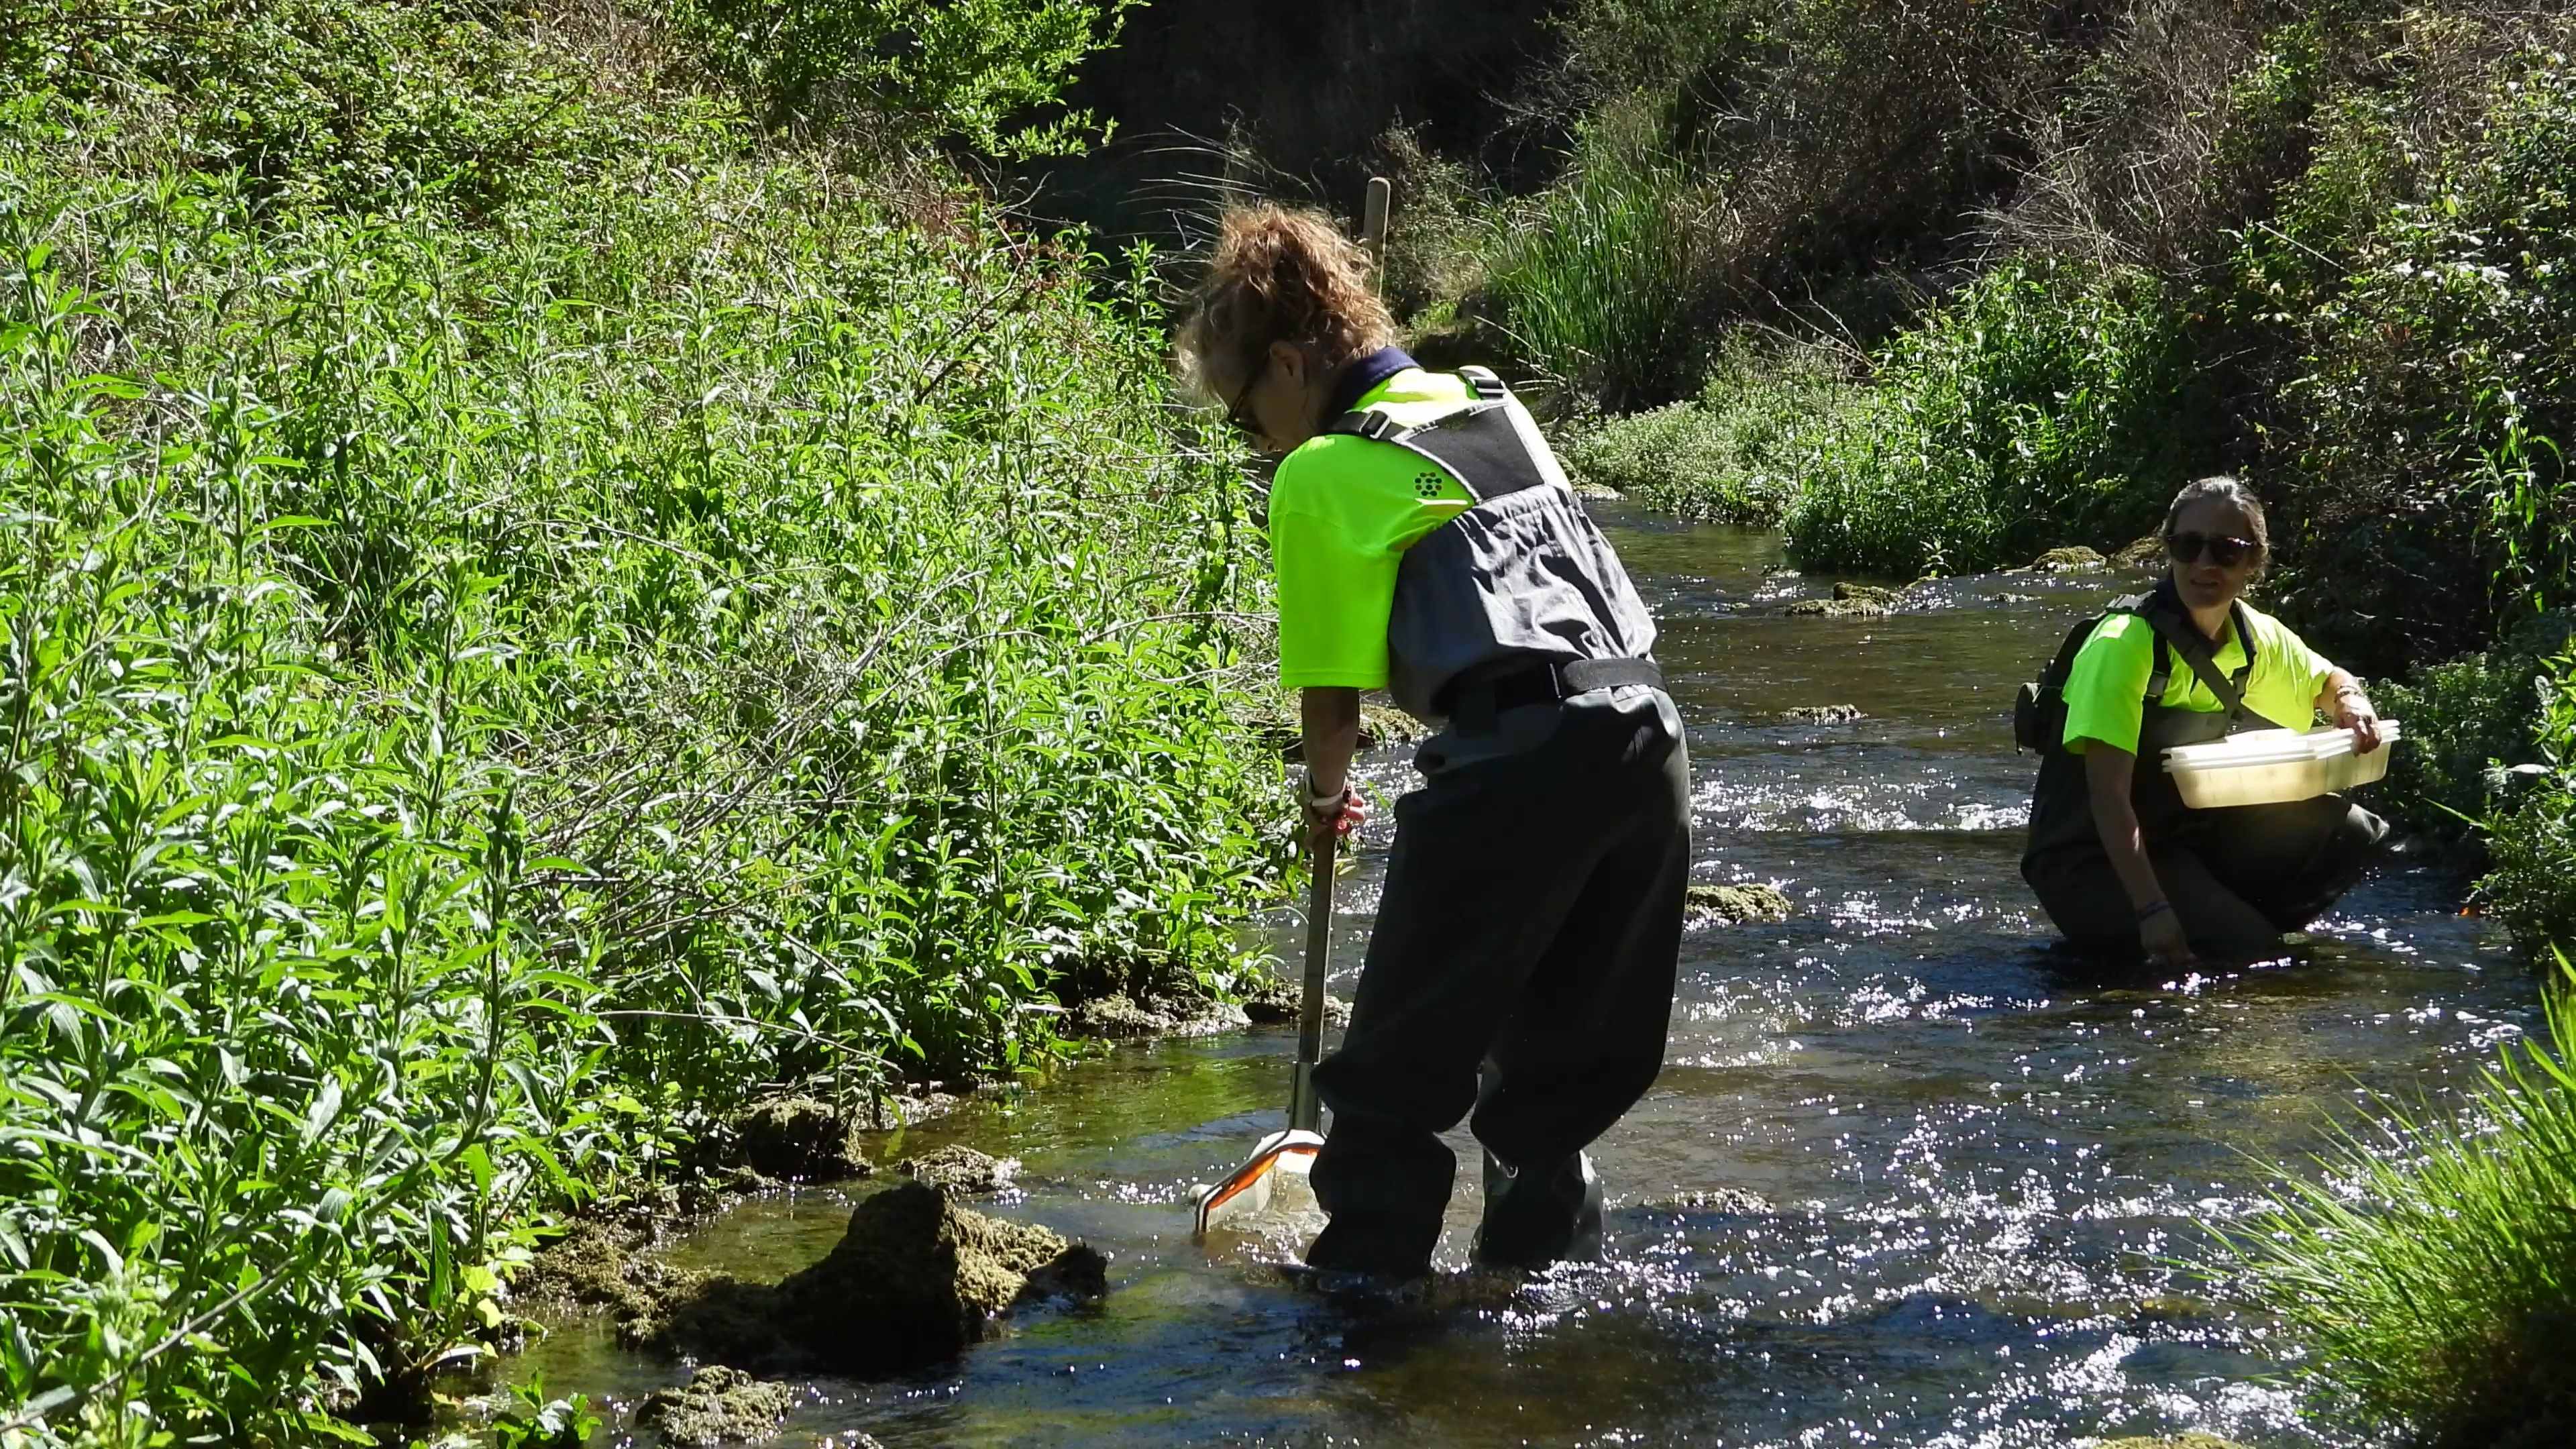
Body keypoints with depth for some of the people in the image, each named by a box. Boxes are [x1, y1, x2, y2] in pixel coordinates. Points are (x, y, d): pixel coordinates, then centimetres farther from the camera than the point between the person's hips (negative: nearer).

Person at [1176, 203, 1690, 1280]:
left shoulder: (1323, 472, 0)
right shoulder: (1493, 406, 23)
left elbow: (1332, 697, 0)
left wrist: (1326, 793, 19)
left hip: (1516, 755, -7)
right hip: (1645, 733, 8)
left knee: (1399, 1065, 4)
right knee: (1568, 1054, 20)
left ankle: (1364, 1272, 6)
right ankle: (1540, 1251, 26)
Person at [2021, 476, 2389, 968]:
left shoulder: (2260, 639, 0)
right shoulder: (2124, 645, -21)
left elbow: (2329, 683, 22)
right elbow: (2108, 793, -27)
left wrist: (2353, 706, -4)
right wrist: (2151, 910, -36)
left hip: (2186, 834, 7)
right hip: (2094, 858, -7)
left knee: (2349, 831, -6)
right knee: (2243, 951, -25)